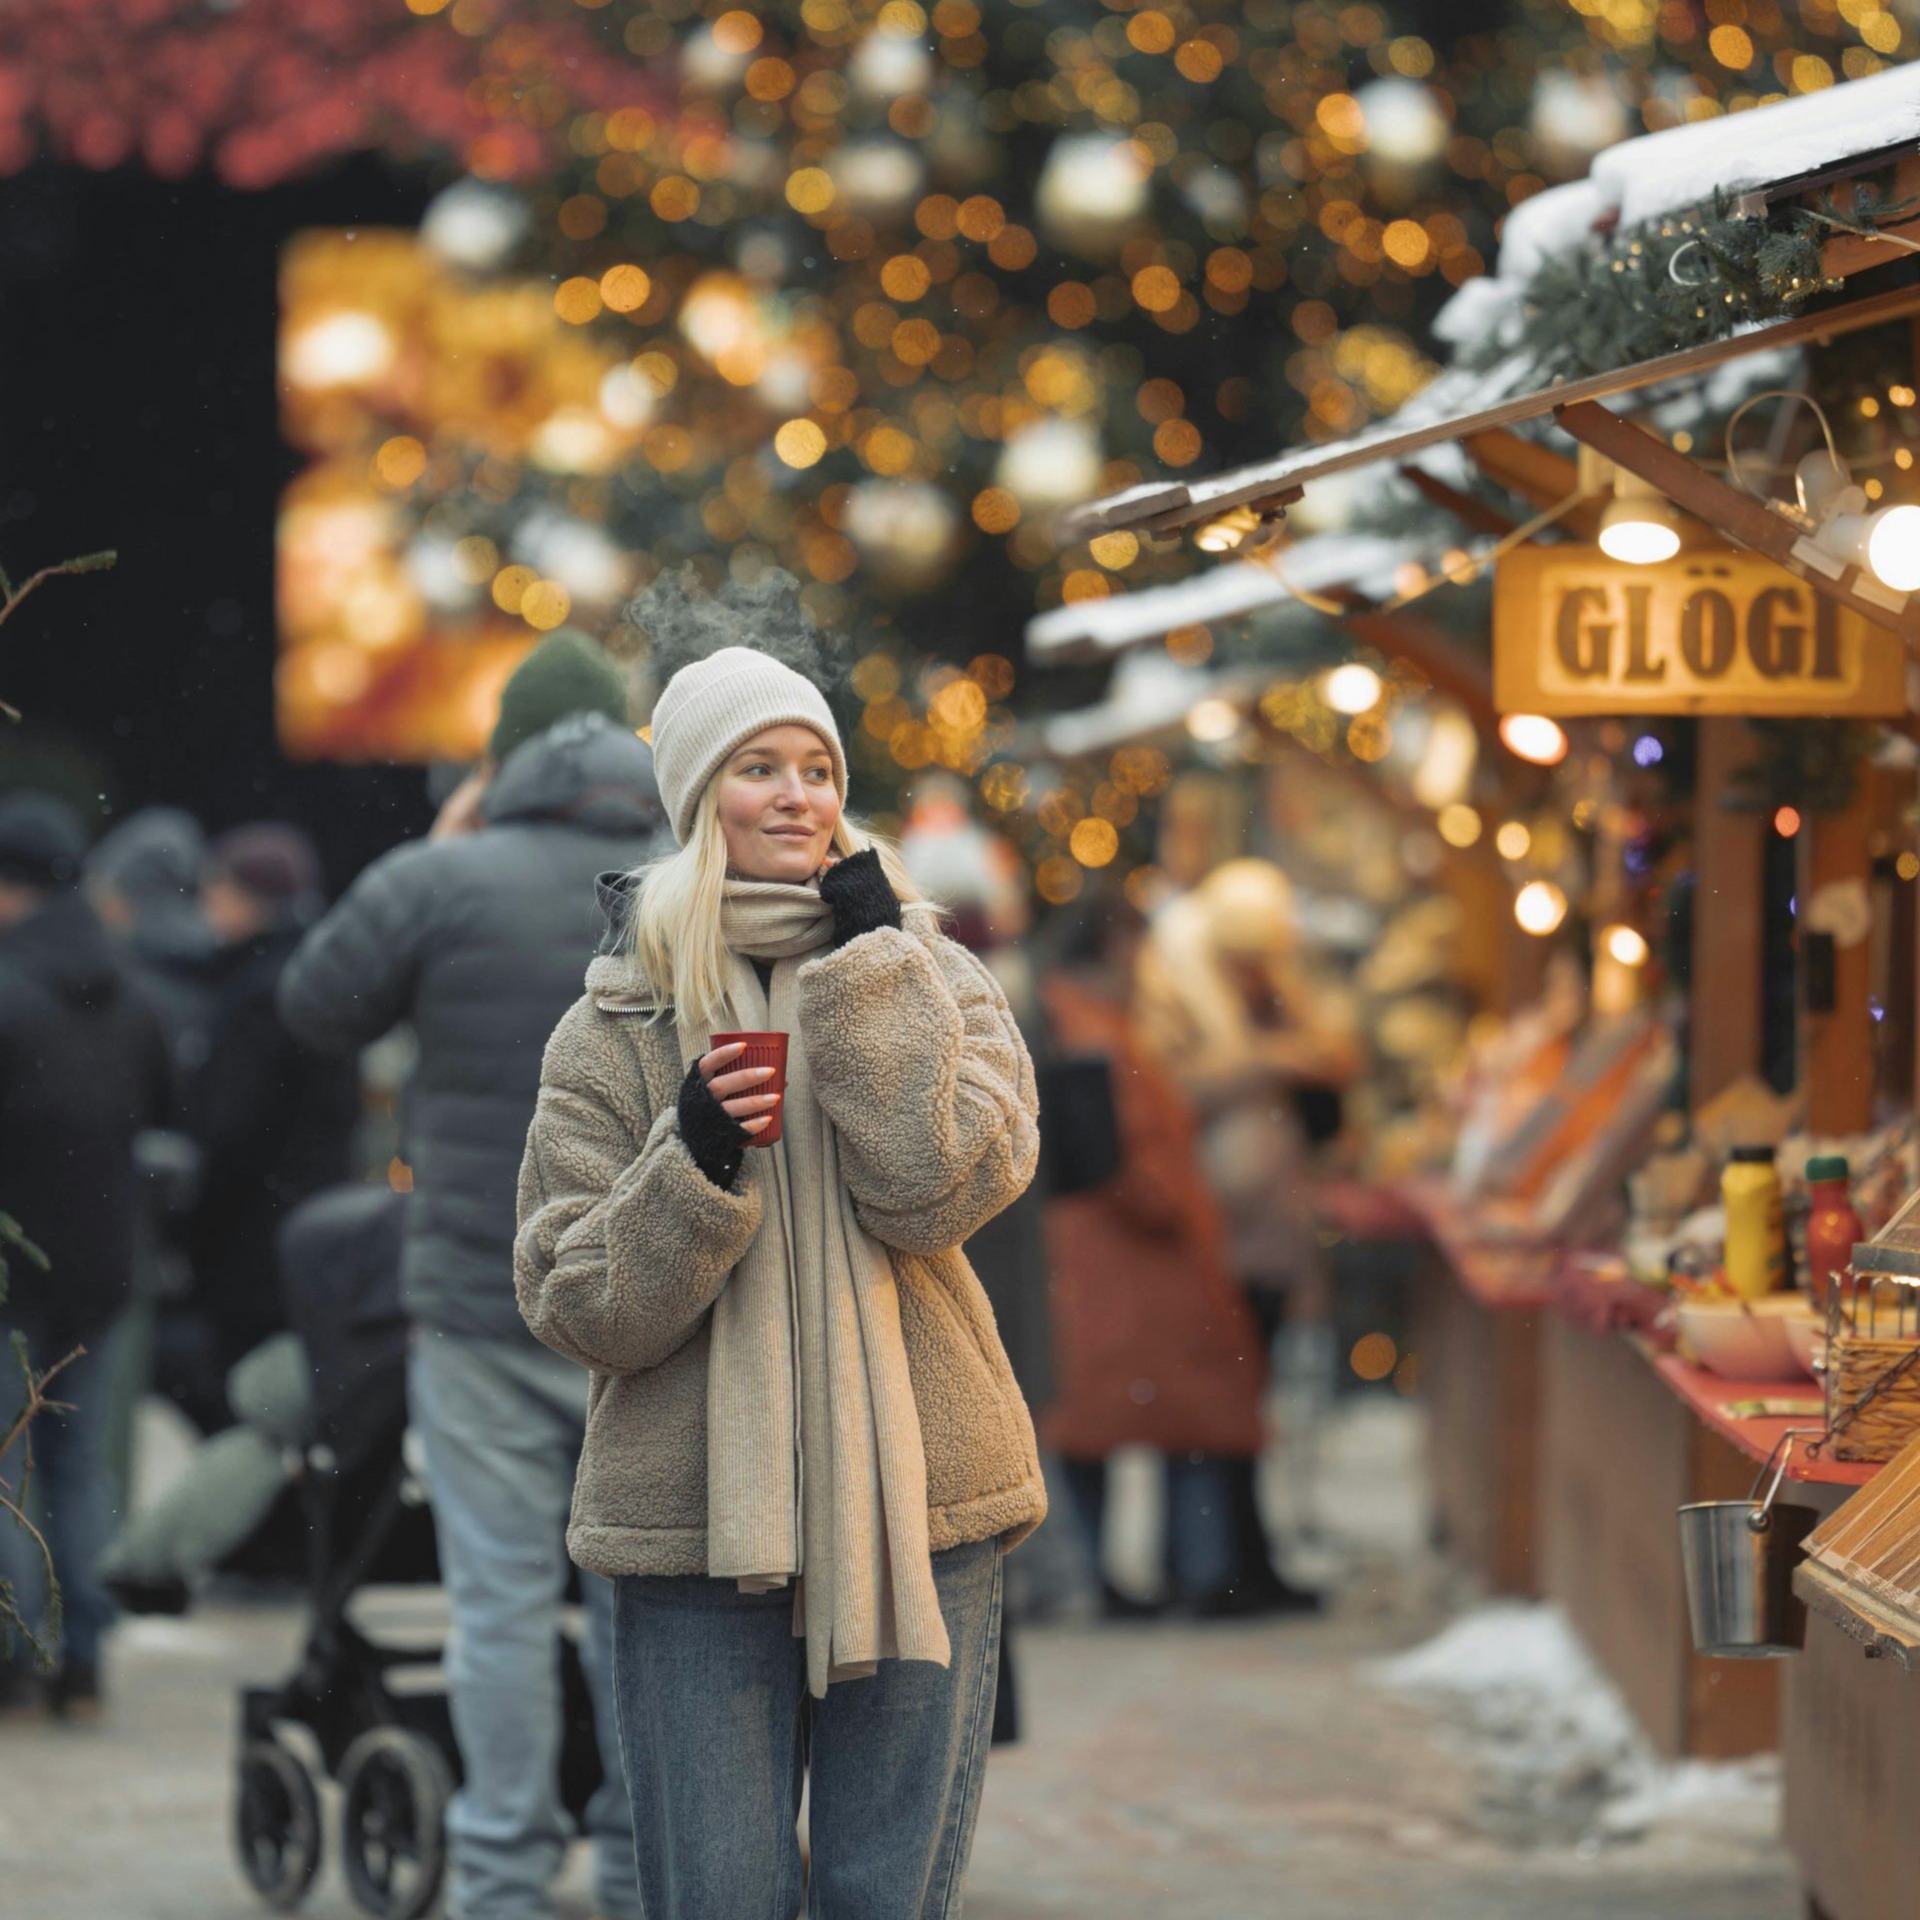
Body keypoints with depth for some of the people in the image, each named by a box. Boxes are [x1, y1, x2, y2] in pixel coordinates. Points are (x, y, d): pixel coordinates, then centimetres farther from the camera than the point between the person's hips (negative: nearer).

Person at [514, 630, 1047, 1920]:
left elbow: (939, 1186, -12)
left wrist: (871, 963, -10)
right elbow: (578, 1306, 0)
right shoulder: (617, 1027, 5)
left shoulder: (933, 982, 8)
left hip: (916, 1512, 1)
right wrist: (694, 1160, -15)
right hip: (698, 1525, -1)